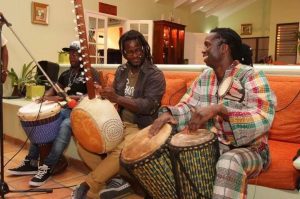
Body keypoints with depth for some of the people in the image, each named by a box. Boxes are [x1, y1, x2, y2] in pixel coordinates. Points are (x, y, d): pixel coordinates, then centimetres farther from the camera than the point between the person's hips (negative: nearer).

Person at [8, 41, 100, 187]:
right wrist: (47, 96, 0)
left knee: (65, 125, -35)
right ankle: (31, 162, -6)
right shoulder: (66, 74, 19)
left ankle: (47, 167, -29)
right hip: (65, 109, 8)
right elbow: (54, 88, 25)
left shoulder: (90, 72, -3)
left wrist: (70, 97, -25)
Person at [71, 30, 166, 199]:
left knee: (120, 152, -34)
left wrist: (117, 99, -31)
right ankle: (113, 180, -6)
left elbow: (149, 106, -20)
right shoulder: (121, 71, 11)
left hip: (140, 128, -6)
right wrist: (101, 94, -7)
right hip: (119, 123, 7)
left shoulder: (155, 75, -9)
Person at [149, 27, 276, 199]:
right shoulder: (204, 78, 6)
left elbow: (263, 118, -28)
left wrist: (218, 109, -40)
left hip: (248, 148, -5)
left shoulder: (251, 76, -13)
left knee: (229, 163, -37)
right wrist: (168, 113, -21)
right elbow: (187, 106, 2)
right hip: (210, 144, 6)